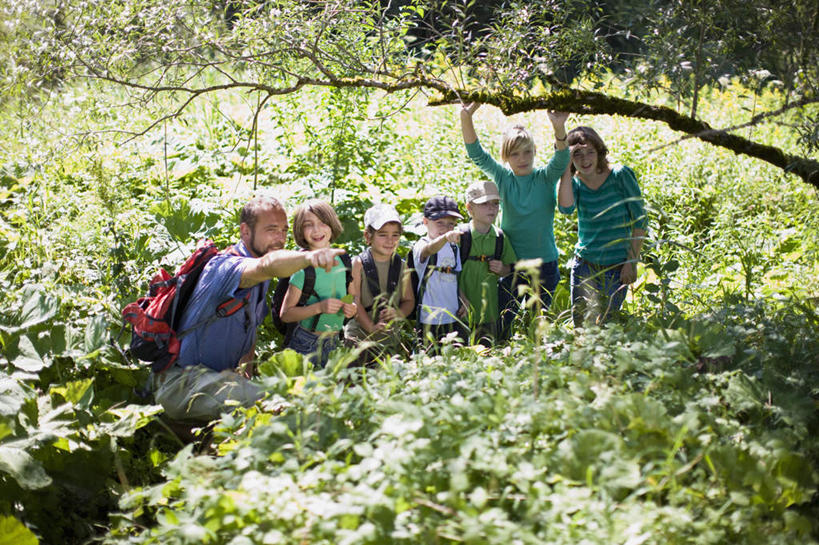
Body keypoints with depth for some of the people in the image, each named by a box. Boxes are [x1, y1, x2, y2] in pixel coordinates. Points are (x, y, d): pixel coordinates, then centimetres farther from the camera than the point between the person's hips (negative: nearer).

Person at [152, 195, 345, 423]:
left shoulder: (260, 281, 13)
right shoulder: (226, 267, -20)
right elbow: (267, 265, -43)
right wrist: (309, 257, -62)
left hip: (218, 375, 10)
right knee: (266, 403, -31)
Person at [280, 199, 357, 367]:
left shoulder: (343, 261, 1)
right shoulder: (302, 268, -13)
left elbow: (354, 297, 14)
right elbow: (285, 314, -12)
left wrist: (352, 308, -8)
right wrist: (319, 307, -23)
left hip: (334, 344, 5)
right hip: (306, 346, -5)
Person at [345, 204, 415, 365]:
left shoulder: (401, 266, 6)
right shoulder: (359, 264, -5)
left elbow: (409, 300, 10)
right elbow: (354, 301, -10)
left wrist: (398, 313, -12)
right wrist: (371, 327, -20)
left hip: (391, 339, 3)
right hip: (359, 337, -3)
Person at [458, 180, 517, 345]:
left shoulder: (499, 237, 5)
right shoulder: (461, 236, -9)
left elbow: (511, 268, 15)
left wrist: (502, 269, -7)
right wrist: (462, 299, -18)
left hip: (490, 311, 4)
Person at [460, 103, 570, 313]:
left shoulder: (545, 178, -4)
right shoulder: (503, 178, -1)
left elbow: (561, 160, -23)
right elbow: (476, 154, -11)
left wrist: (559, 129, -43)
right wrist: (466, 118, -27)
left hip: (544, 262, 0)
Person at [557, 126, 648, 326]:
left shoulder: (621, 176, -8)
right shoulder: (576, 183, 1)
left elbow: (640, 221, -6)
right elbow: (566, 208, -22)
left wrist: (632, 262, -11)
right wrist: (566, 168, -20)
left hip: (617, 268, -3)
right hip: (584, 265, 3)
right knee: (581, 325, 1)